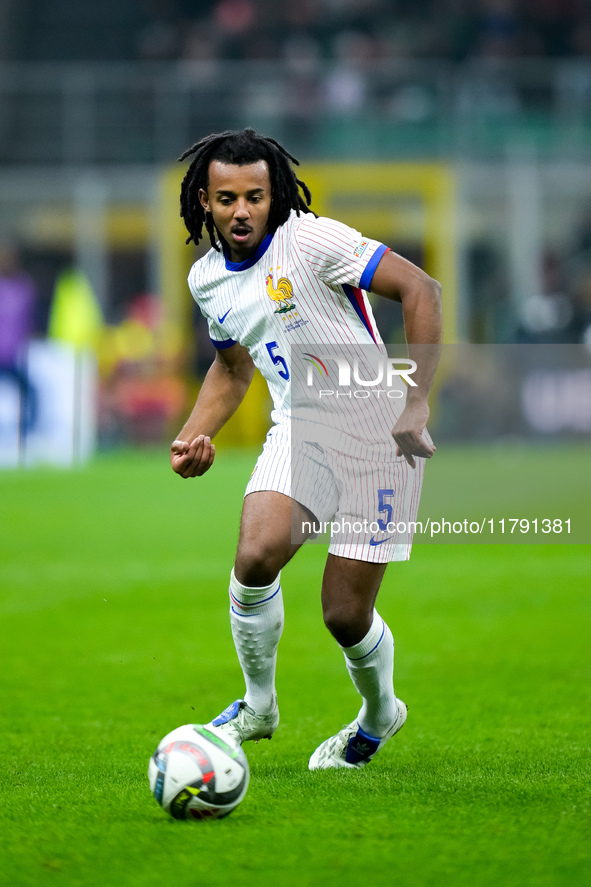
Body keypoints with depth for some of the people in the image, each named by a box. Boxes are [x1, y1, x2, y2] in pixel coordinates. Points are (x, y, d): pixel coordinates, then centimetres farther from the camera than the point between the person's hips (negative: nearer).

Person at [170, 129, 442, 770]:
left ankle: (379, 714, 31)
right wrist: (192, 437, 6)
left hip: (378, 437, -4)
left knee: (345, 615, -4)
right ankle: (258, 706, 0)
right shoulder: (207, 279, 5)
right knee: (256, 555, -24)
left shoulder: (311, 240, -17)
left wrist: (416, 403, -22)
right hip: (299, 434, 4)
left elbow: (420, 289, -18)